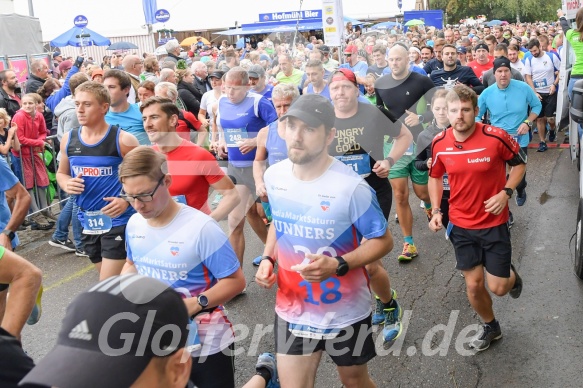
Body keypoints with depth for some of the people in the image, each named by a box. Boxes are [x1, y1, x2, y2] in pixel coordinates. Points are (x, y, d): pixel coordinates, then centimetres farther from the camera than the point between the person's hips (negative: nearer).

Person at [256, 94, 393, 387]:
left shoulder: (351, 187, -22)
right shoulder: (274, 176, -6)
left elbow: (383, 241, -12)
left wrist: (338, 265, -27)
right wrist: (268, 258, -6)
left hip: (345, 313, -3)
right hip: (292, 310, 3)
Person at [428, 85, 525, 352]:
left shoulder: (496, 137, -19)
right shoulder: (439, 143, -9)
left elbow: (520, 163, 0)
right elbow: (435, 177, 9)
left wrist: (505, 193, -15)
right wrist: (436, 212, -2)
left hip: (494, 223, -2)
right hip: (461, 225, 2)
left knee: (498, 287, 2)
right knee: (473, 285, 9)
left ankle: (510, 275, 39)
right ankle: (490, 327, 38)